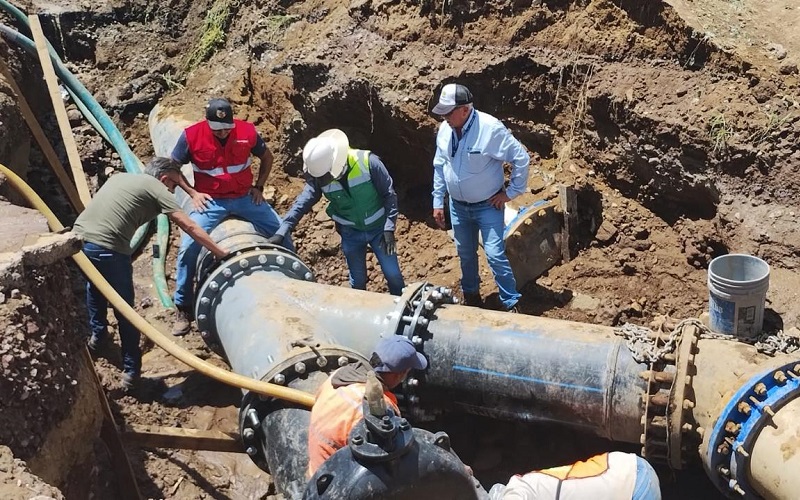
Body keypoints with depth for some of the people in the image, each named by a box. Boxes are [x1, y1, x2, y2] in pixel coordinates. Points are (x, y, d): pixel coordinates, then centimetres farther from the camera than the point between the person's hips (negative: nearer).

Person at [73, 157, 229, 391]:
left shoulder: (120, 177, 24)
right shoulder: (156, 188, 4)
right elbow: (189, 226, -1)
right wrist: (219, 252, 4)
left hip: (79, 239, 7)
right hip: (108, 249, -7)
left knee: (94, 286, 35)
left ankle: (97, 334, 53)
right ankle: (131, 370, 17)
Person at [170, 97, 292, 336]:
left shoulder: (247, 131, -10)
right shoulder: (191, 136, -14)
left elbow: (267, 157, 9)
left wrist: (258, 186, 1)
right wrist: (193, 193, -9)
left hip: (245, 197, 2)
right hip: (210, 201, -2)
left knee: (283, 234, -1)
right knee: (189, 247, -18)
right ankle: (182, 308, -1)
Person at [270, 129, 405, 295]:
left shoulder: (368, 162, -27)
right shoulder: (318, 176, -16)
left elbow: (389, 195, -19)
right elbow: (302, 203, -18)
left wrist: (389, 229, -23)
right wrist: (281, 232, -30)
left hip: (378, 228, -2)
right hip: (351, 233, 2)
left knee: (393, 274, 8)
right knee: (357, 280, 15)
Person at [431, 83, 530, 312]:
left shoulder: (490, 128, -24)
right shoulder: (444, 130, -6)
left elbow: (521, 158, -17)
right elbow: (439, 167, 7)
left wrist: (511, 192, -13)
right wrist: (437, 202, 7)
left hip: (488, 206, -5)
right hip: (458, 206, 6)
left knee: (495, 255, -9)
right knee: (465, 254, 19)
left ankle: (512, 304, 5)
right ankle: (470, 295, 40)